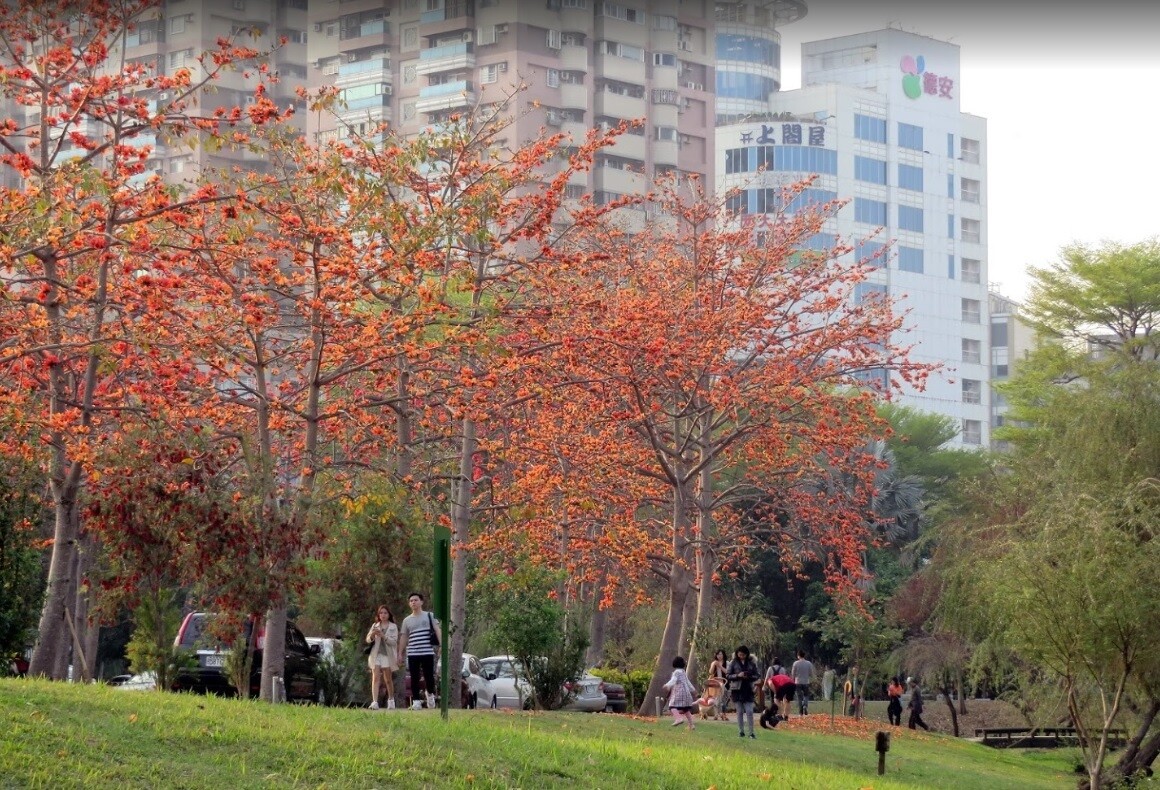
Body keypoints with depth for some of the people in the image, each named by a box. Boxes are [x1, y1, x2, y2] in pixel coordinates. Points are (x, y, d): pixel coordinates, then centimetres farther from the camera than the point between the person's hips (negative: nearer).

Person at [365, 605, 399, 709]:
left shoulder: (393, 627, 4)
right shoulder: (375, 626, 11)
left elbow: (394, 641, -7)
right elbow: (368, 640, 8)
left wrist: (383, 636, -22)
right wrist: (372, 635, -14)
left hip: (388, 655, -1)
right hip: (376, 654, 1)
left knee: (388, 679, 8)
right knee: (376, 678, -12)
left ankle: (391, 700, 27)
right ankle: (374, 702, -22)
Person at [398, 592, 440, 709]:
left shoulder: (429, 616, 7)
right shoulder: (407, 620, 14)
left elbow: (437, 630, 1)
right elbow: (403, 637, 17)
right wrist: (400, 653, 11)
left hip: (428, 652, -2)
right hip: (412, 654, 2)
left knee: (429, 676, -2)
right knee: (414, 678, 0)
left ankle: (430, 694, 25)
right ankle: (416, 701, 5)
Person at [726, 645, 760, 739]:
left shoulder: (751, 663, 4)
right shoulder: (733, 663, 2)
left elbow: (758, 675, 7)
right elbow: (727, 675, 1)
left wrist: (749, 677, -12)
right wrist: (737, 676, -15)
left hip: (748, 689, 0)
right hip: (737, 689, 0)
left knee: (749, 711, -6)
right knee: (739, 712, 5)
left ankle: (751, 732, -3)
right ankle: (741, 732, 13)